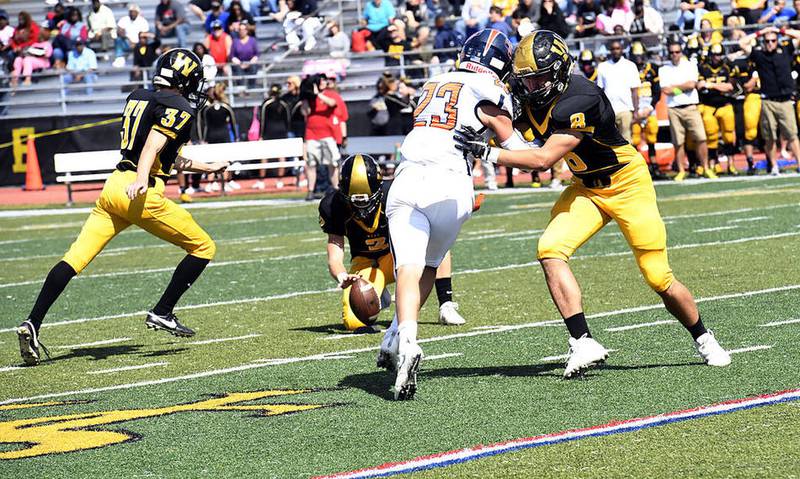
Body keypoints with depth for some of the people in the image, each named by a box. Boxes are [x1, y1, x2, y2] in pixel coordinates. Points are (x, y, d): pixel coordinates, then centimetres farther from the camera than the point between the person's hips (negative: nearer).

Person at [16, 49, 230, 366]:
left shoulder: (137, 98, 24)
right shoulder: (179, 108, -1)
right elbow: (153, 145, -19)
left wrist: (208, 168, 40)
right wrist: (141, 180, -33)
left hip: (113, 186, 8)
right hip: (143, 194, -8)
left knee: (75, 258, 0)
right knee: (203, 247, 8)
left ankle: (32, 324, -11)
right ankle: (162, 313, 5)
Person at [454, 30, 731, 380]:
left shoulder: (580, 100, -31)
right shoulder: (530, 101, -7)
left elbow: (543, 159, -33)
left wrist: (489, 153, -36)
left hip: (627, 184, -6)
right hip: (586, 189, 6)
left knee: (658, 278, -1)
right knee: (550, 250, -20)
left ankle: (704, 340, 26)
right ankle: (583, 343, -20)